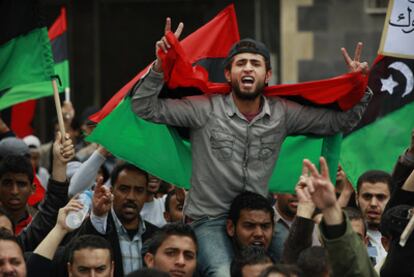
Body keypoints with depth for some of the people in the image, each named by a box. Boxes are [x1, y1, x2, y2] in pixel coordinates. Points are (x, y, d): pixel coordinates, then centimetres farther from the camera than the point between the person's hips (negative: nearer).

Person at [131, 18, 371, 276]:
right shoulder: (205, 109, -4)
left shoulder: (283, 113, 5)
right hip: (210, 221, -4)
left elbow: (340, 121, 13)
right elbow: (144, 108, -7)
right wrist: (160, 65, -18)